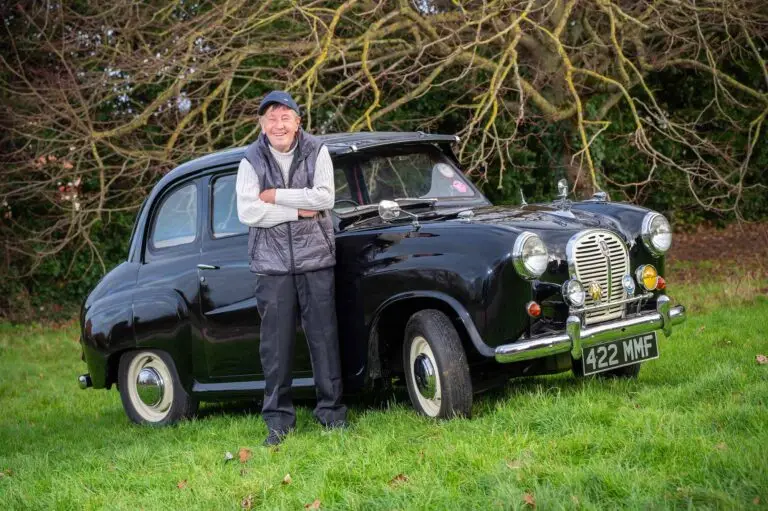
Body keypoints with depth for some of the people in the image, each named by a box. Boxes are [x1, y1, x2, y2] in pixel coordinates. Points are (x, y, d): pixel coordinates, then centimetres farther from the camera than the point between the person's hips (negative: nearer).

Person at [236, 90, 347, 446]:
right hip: (271, 263, 0)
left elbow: (324, 197, -11)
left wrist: (275, 196, -11)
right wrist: (298, 210, -11)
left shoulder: (317, 152, 3)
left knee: (324, 337, 0)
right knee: (276, 343, 1)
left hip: (315, 258, 0)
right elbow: (247, 212, -10)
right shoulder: (251, 161, 2)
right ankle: (278, 417, 7)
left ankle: (331, 410, 8)